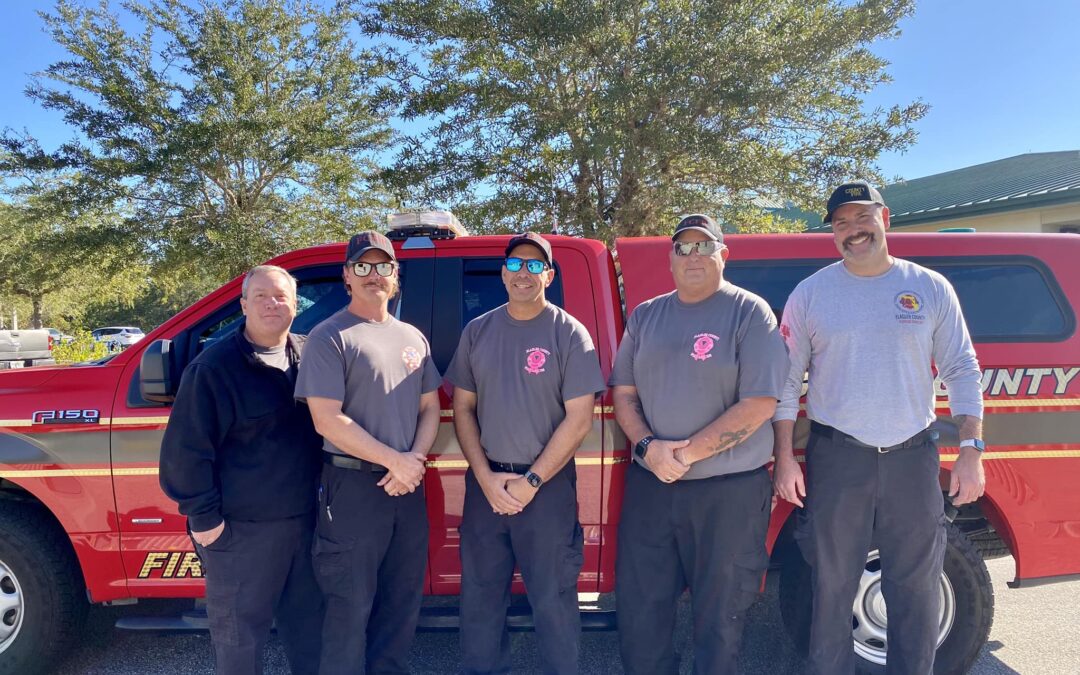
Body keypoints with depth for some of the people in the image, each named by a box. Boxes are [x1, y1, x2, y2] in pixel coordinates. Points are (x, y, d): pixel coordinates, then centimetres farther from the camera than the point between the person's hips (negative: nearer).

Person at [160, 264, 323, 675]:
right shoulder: (214, 367, -13)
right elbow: (185, 449, -12)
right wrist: (203, 516, -12)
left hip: (305, 518, 5)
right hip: (240, 527, -5)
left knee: (307, 618, 20)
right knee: (238, 629, 10)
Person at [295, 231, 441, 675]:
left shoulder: (412, 337, 11)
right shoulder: (330, 337, -7)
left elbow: (430, 408, 12)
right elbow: (327, 420, -15)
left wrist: (415, 460, -7)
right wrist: (395, 460, -15)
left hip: (408, 486, 6)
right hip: (353, 487, -6)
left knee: (403, 601, 16)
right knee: (352, 606, 3)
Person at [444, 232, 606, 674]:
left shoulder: (569, 333, -5)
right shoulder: (477, 331, 6)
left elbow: (579, 420, -9)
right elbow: (463, 409, 7)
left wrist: (531, 482, -11)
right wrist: (486, 477, -5)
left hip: (549, 485, -3)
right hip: (485, 483, 4)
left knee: (553, 599, 5)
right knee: (479, 597, 13)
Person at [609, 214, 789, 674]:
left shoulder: (749, 312, -6)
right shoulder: (645, 316, 8)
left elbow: (759, 403, -13)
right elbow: (624, 393, 9)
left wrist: (687, 453, -16)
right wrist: (648, 447, -10)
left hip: (731, 489, -4)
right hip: (649, 485, 4)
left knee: (719, 617, 10)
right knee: (638, 607, 14)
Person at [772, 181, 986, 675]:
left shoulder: (931, 288, 4)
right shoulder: (811, 293, 1)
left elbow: (961, 370, 5)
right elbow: (786, 380, 1)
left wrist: (971, 449, -3)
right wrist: (785, 457, -4)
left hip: (913, 457, 1)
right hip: (835, 458, -1)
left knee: (915, 588, 12)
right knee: (832, 587, 9)